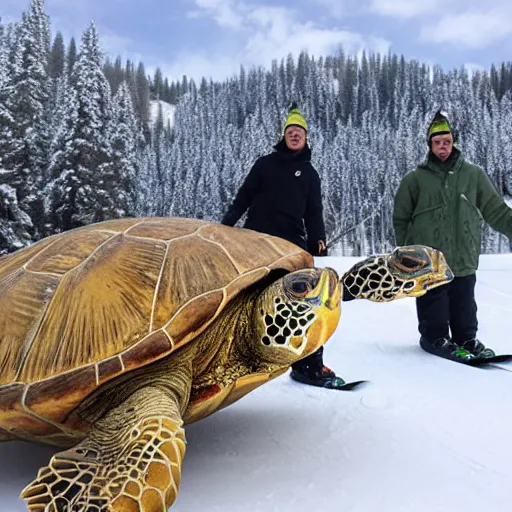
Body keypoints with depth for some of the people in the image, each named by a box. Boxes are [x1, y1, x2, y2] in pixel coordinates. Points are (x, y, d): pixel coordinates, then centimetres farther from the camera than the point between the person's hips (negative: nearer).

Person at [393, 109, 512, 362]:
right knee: (434, 308, 3)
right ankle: (436, 338, 19)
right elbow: (401, 219, 5)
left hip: (463, 259, 2)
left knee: (464, 307, 11)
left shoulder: (473, 174, 6)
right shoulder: (415, 179, 1)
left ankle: (466, 339, 26)